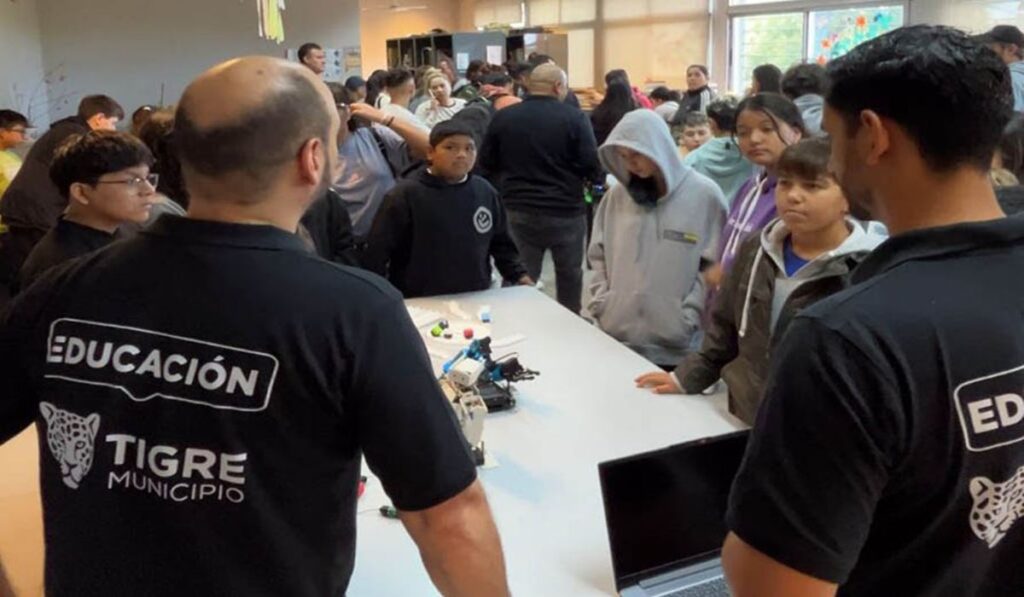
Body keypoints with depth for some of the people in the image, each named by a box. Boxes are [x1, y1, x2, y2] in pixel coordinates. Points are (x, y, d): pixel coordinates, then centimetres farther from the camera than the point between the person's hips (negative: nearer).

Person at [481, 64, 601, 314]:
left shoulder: (503, 117, -2)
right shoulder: (574, 117, -11)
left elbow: (486, 163, 5)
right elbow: (592, 166, -13)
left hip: (518, 211, 2)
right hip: (566, 211, -1)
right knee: (570, 274, 18)